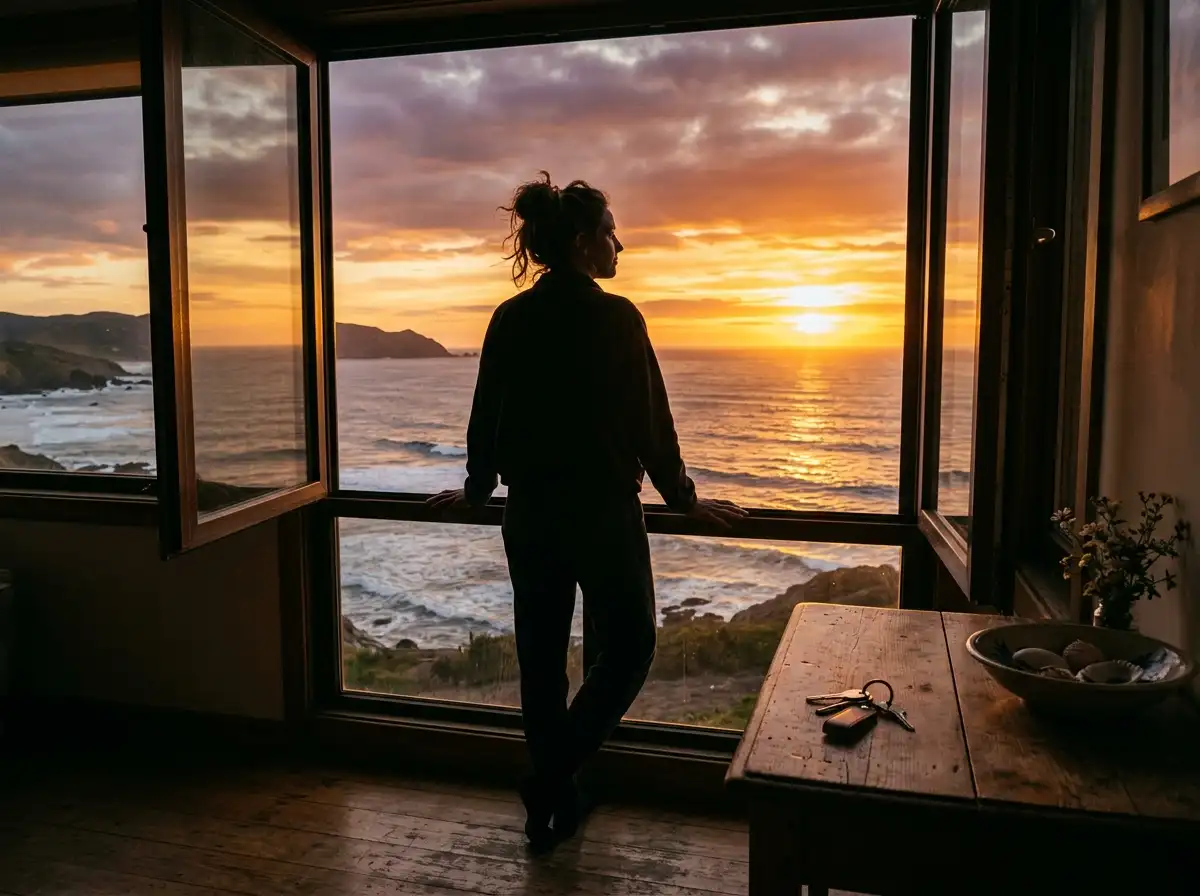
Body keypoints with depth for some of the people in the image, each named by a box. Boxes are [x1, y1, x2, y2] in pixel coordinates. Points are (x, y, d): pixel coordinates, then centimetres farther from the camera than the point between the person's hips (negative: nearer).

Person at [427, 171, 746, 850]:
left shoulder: (510, 319, 3)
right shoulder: (616, 318, -11)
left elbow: (486, 417, 9)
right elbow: (652, 423, -8)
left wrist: (477, 492, 24)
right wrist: (684, 500, 5)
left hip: (529, 513, 5)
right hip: (604, 512, -5)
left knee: (541, 656, 14)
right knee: (627, 647, 13)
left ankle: (555, 804, 26)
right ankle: (553, 778, 7)